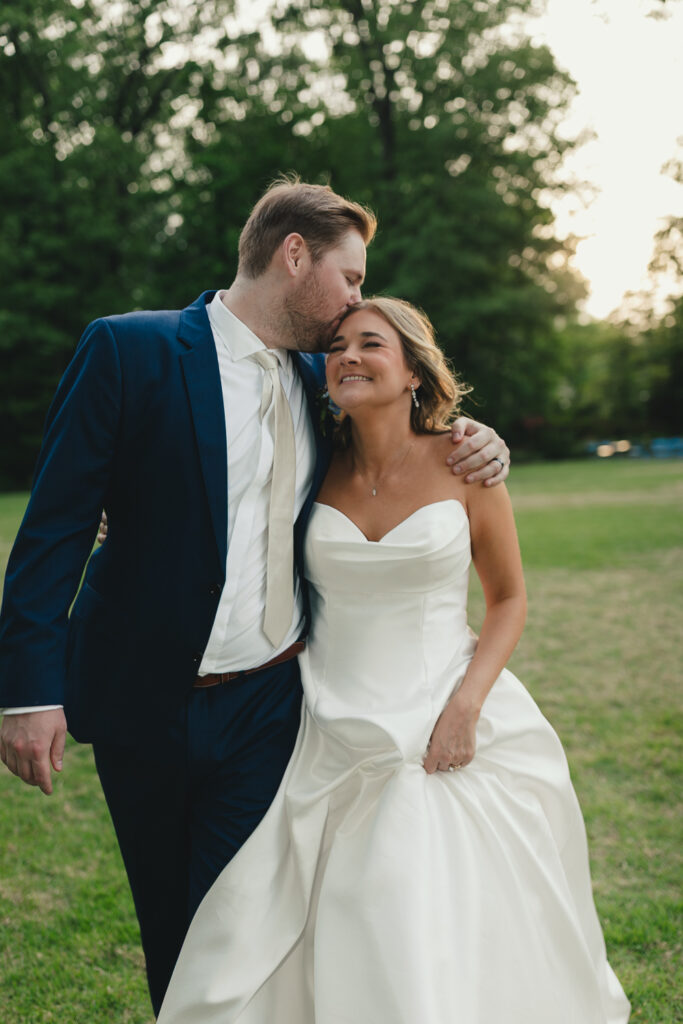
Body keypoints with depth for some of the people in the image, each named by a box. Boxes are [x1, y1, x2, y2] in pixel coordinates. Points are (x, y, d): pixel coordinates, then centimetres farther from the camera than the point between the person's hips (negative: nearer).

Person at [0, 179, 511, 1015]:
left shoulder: (320, 381, 5)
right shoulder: (127, 350, -9)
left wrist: (472, 452, -2)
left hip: (265, 705, 2)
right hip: (142, 698, -2)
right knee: (166, 926, 16)